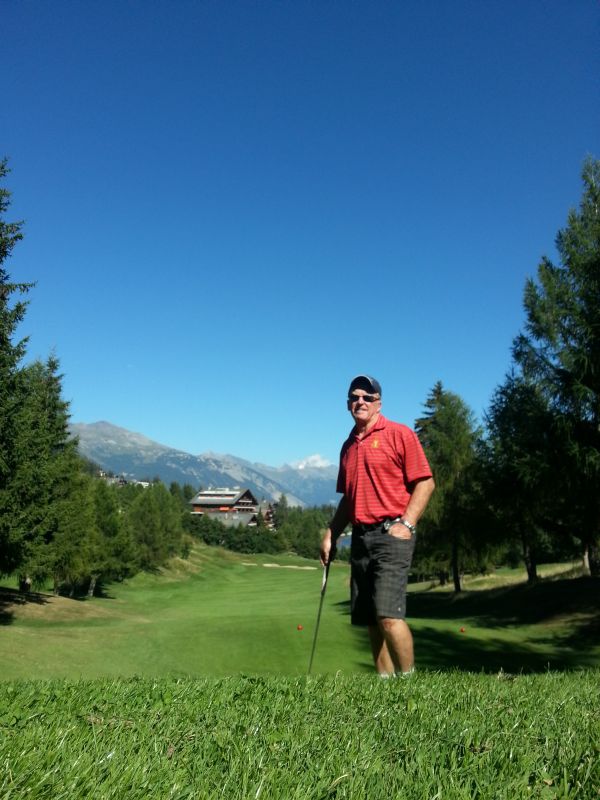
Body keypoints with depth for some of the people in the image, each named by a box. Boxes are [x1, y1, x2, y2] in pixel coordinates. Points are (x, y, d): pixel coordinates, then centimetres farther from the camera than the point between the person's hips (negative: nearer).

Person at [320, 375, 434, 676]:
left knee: (388, 614, -15)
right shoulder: (348, 446, 18)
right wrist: (331, 533, 15)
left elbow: (425, 482, -6)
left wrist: (406, 524, -16)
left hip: (391, 534, -7)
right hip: (360, 538, 7)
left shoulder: (399, 434, -2)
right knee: (370, 620, 7)